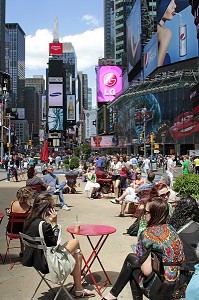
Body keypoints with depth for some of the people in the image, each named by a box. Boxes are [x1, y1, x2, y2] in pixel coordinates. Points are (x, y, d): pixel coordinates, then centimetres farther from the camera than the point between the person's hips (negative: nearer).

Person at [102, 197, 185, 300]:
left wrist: (141, 260, 2)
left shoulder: (147, 234, -17)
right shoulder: (172, 230, 4)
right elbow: (181, 259, 13)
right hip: (176, 287, 7)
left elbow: (147, 271, -20)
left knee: (131, 259, 7)